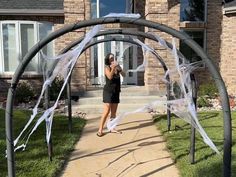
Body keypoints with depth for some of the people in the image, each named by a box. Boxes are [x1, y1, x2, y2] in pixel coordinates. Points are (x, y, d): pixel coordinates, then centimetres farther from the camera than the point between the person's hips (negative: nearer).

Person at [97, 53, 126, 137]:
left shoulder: (117, 67, 6)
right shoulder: (107, 67, -7)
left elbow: (124, 75, -2)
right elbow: (110, 77, -21)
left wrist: (119, 68, -15)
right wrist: (113, 68, -24)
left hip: (116, 91, 5)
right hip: (108, 91, -5)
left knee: (114, 112, 10)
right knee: (106, 111, -9)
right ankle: (100, 129, -3)